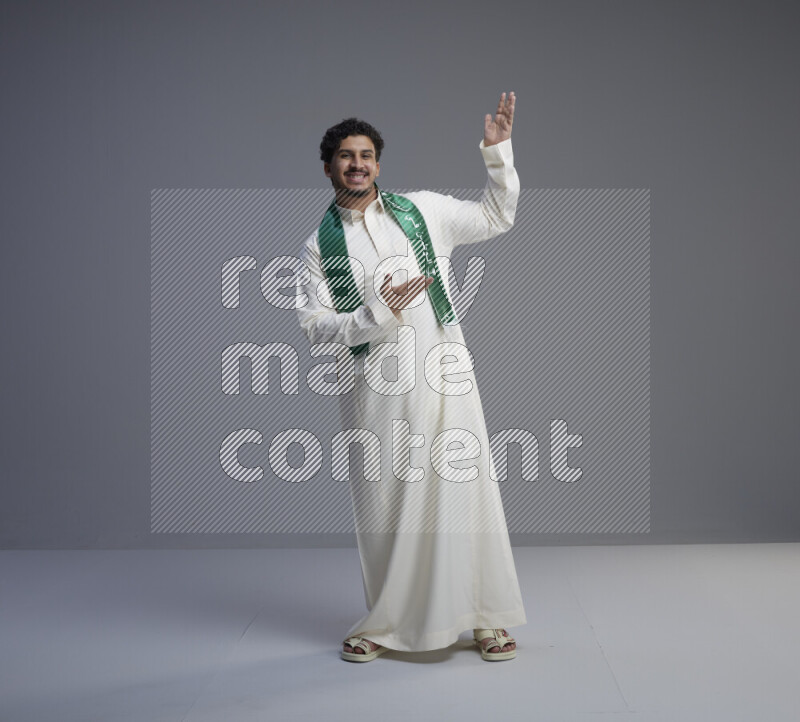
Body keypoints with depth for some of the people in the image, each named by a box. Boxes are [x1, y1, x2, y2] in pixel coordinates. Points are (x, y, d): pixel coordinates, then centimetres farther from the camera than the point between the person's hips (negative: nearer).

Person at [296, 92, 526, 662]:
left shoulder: (423, 211, 8)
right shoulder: (319, 246, 6)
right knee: (383, 503, 7)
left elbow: (497, 217, 16)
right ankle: (385, 624, 23)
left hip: (443, 378, 0)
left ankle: (488, 618, 14)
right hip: (375, 390, 0)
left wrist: (498, 151, 5)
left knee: (466, 490, 0)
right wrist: (378, 311, -14)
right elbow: (316, 327, 0)